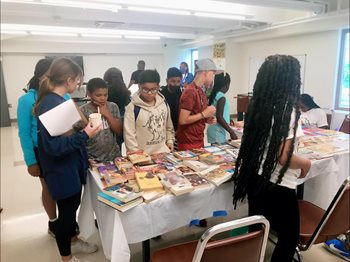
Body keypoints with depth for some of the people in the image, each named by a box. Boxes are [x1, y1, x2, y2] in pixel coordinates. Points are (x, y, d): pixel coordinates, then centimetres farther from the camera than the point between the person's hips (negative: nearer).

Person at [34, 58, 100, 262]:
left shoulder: (60, 100, 4)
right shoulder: (50, 105, -25)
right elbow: (53, 145, -29)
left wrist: (84, 127, 7)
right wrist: (85, 135, -29)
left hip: (71, 165, 9)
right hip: (61, 169, -9)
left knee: (73, 205, 24)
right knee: (67, 210, 9)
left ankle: (73, 241, 47)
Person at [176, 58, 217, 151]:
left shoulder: (201, 91, 9)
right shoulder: (190, 92, -18)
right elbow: (183, 120, -23)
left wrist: (207, 119, 2)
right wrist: (204, 114, -16)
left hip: (199, 140, 9)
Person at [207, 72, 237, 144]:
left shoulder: (214, 95, 7)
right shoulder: (221, 97, -17)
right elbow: (219, 118, -22)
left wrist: (228, 120, 30)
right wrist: (231, 132, -18)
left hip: (213, 129, 9)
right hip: (217, 132, -9)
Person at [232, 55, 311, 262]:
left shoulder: (257, 105, 0)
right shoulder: (288, 111, -21)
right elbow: (283, 157, -23)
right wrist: (306, 163, -4)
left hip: (254, 178, 7)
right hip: (277, 186, -7)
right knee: (289, 237, 17)